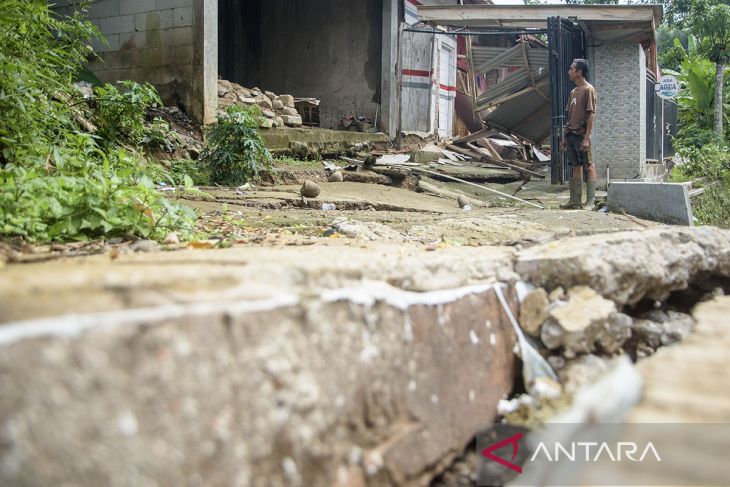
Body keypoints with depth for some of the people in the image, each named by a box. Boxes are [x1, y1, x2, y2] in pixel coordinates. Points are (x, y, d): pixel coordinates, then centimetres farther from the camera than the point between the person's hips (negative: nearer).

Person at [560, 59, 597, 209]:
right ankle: (575, 200, 11)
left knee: (588, 166, -5)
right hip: (571, 134, 8)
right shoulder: (573, 92, 18)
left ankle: (590, 201, -4)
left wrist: (587, 137, -19)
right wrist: (564, 137, 15)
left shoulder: (588, 90, -7)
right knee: (575, 167, 8)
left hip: (581, 135, -8)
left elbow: (591, 114, -12)